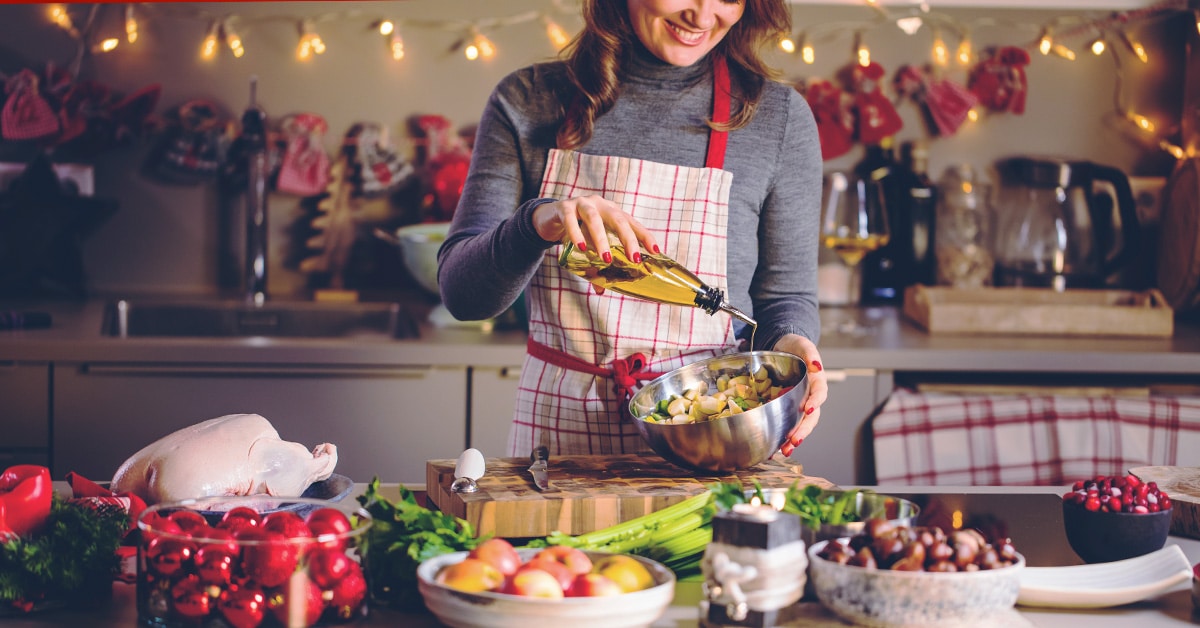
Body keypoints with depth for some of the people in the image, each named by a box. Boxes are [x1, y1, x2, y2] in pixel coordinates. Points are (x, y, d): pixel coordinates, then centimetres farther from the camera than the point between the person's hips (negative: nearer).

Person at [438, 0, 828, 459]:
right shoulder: (528, 101, 4)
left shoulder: (779, 116, 4)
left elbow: (785, 297, 9)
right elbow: (459, 291, -3)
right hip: (560, 426, 1)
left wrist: (788, 344, -15)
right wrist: (535, 223, -23)